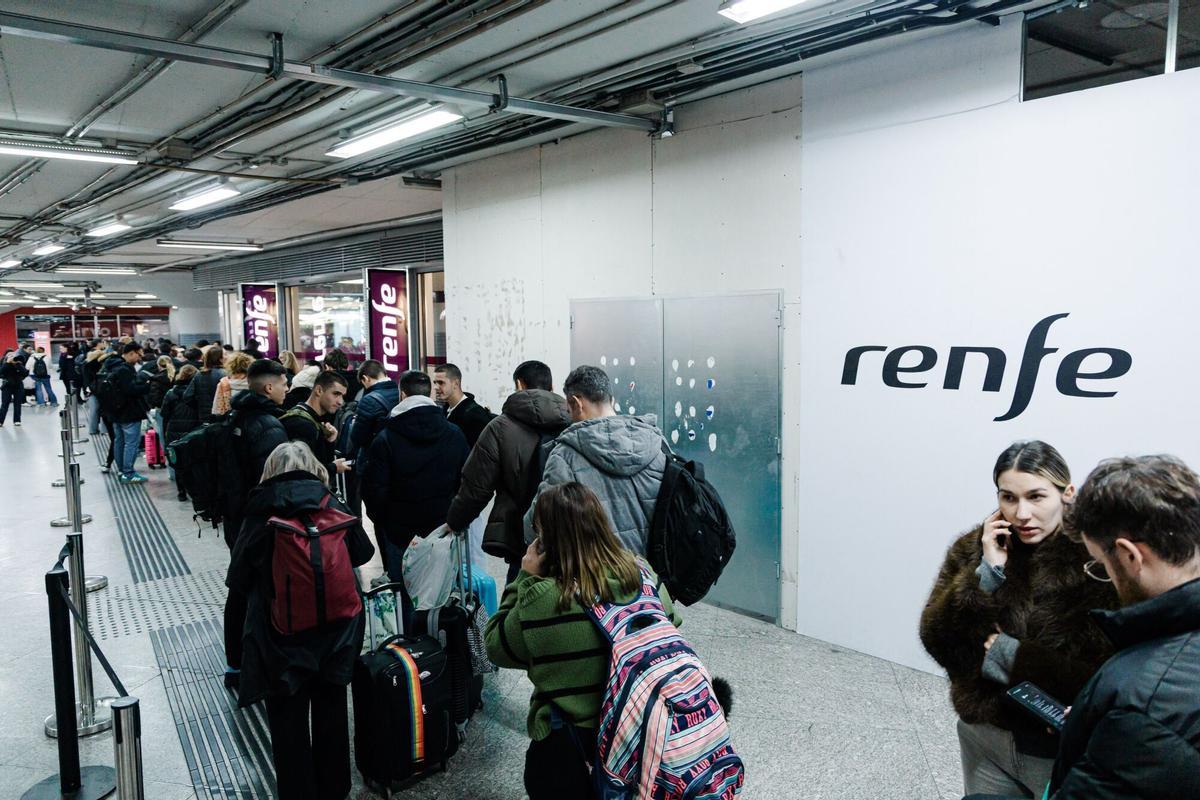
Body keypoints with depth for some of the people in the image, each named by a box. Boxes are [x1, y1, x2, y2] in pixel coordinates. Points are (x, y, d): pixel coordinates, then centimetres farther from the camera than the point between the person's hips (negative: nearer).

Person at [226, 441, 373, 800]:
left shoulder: (260, 515, -12)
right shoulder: (334, 508, -8)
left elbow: (236, 579, -6)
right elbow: (363, 553, 6)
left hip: (281, 639, -2)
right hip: (334, 635, 2)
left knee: (288, 724, 15)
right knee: (331, 716, 21)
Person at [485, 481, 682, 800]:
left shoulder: (541, 599, -26)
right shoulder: (642, 573, -12)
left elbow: (496, 646, -9)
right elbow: (672, 627, 6)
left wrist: (525, 578, -10)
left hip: (568, 738, -5)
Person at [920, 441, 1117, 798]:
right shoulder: (973, 548, -4)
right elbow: (936, 641, -11)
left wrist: (1009, 654, -19)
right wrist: (986, 572, -19)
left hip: (1065, 751, -3)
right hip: (984, 737, 3)